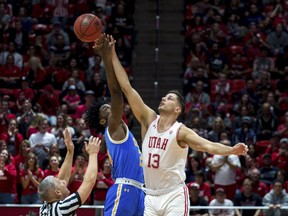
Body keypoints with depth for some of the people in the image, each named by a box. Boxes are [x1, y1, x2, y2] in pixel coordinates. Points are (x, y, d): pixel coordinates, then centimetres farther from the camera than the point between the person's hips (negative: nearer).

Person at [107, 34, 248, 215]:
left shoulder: (181, 131, -10)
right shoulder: (149, 120, 3)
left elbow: (208, 146, -25)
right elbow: (126, 87, 1)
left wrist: (232, 150, -45)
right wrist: (112, 55, -2)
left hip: (174, 196, -5)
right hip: (151, 196, 5)